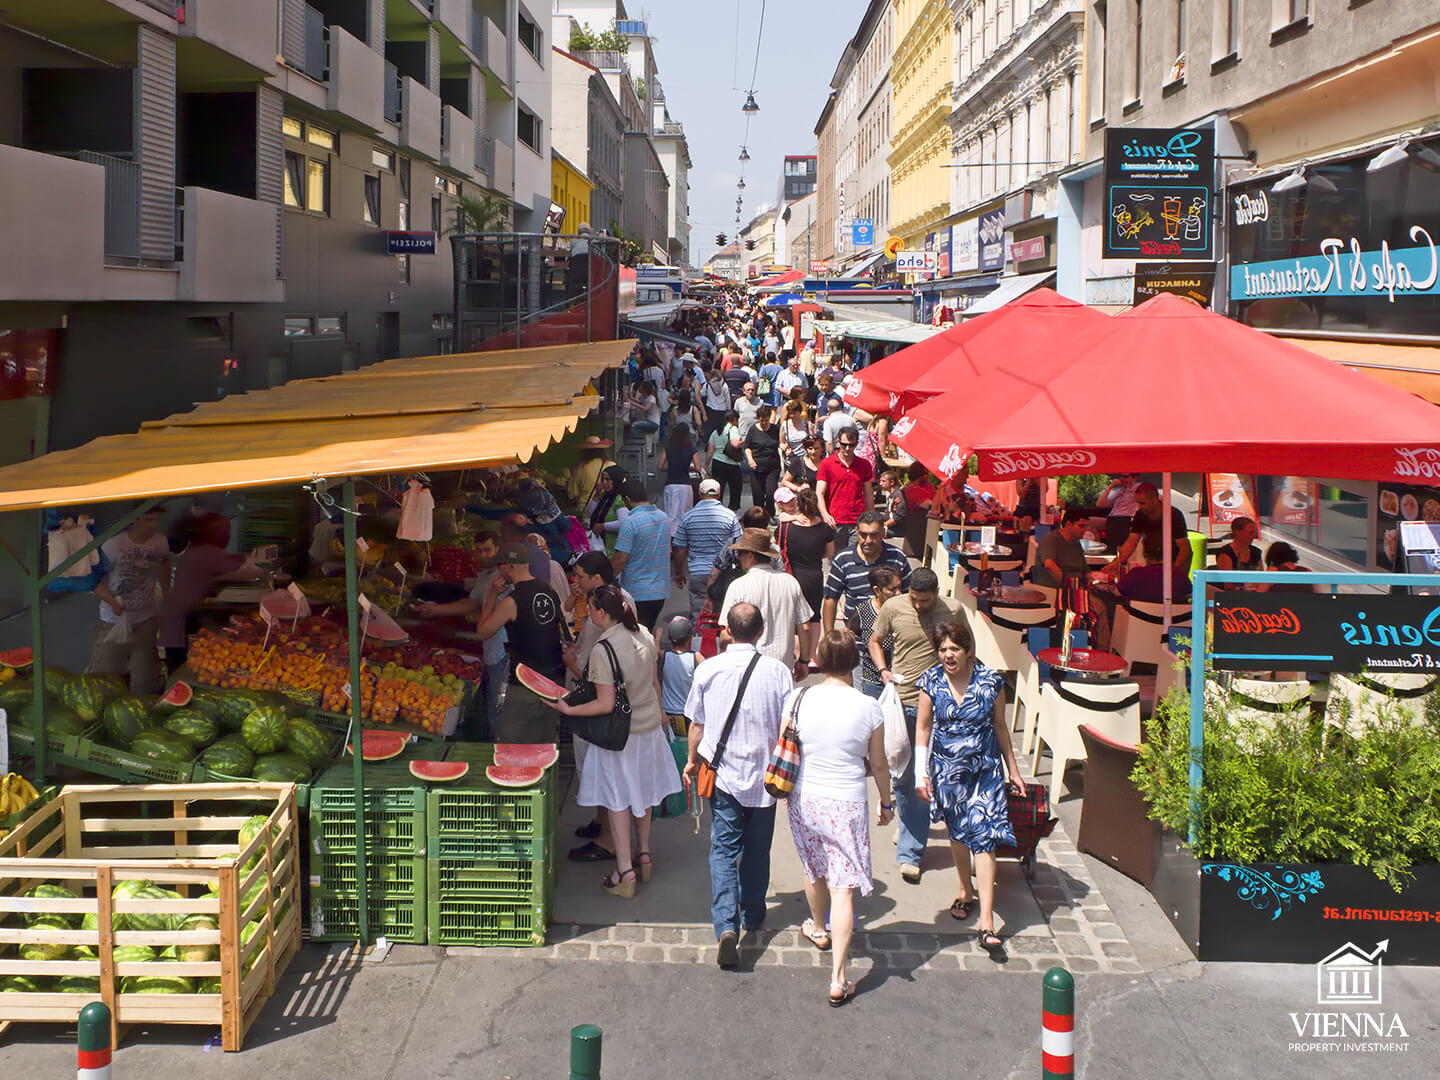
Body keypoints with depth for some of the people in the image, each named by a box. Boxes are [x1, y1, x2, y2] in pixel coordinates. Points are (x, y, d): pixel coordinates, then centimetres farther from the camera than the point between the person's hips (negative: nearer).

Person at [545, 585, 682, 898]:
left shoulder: (603, 650, -24)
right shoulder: (642, 636, -3)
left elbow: (606, 704, -25)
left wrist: (568, 710, -17)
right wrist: (658, 713, 25)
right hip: (649, 726, 7)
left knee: (618, 800, 4)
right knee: (642, 791, 21)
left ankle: (625, 873, 7)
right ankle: (643, 855, 34)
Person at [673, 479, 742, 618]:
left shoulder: (687, 518, -1)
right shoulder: (730, 515, -3)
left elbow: (679, 550, 3)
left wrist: (679, 573, 16)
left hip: (697, 573, 0)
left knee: (697, 615, 5)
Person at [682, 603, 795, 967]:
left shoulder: (708, 669, -7)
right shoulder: (777, 671, -9)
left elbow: (697, 723, 4)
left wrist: (693, 760, 20)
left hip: (723, 773, -1)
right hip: (764, 774, 1)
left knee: (724, 848, 1)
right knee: (757, 848, 17)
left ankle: (727, 925, -14)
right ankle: (752, 916, 32)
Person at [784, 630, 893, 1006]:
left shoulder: (797, 699, -7)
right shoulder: (868, 708, -12)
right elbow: (878, 765, -1)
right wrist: (886, 803, 16)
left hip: (804, 799, 3)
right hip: (846, 805, -3)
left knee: (814, 871, 26)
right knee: (843, 887, 0)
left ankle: (819, 930, 52)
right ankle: (838, 979, -2)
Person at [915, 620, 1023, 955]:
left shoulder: (990, 681, -10)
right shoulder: (931, 682, -7)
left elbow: (1000, 727, 2)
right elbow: (923, 728, 2)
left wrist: (1012, 769, 9)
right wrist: (921, 774, -2)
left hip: (985, 768, -2)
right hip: (946, 767, 2)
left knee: (983, 834, -10)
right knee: (957, 832, 16)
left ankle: (987, 920, -11)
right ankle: (966, 890, 42)